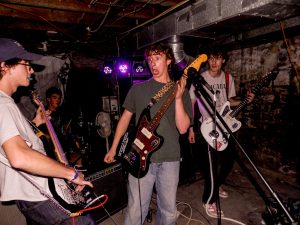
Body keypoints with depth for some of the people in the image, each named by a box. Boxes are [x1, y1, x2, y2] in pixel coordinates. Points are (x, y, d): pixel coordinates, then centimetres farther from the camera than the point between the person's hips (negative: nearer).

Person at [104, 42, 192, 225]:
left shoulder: (181, 91, 4)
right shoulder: (138, 89, 4)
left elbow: (183, 128, -5)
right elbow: (125, 118, 10)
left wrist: (178, 98, -16)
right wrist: (113, 148, 9)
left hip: (170, 160, 1)